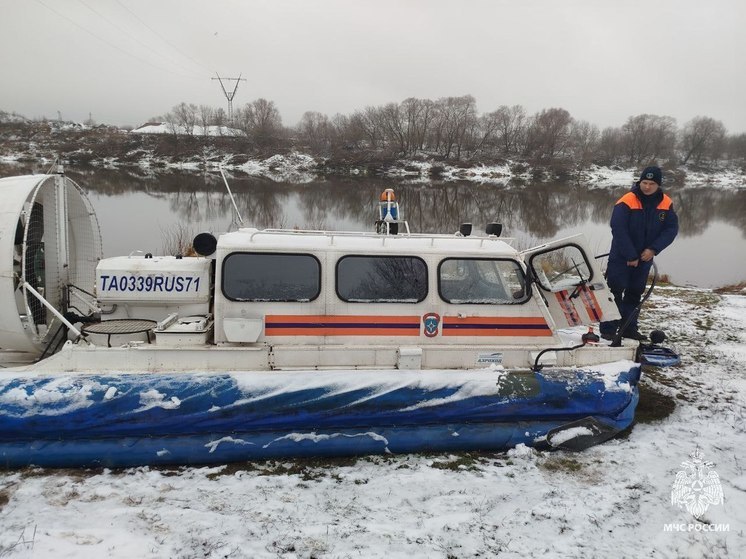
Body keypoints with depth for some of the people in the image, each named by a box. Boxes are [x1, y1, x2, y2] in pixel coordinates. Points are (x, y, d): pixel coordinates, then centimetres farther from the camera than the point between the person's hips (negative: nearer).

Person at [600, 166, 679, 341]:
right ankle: (608, 328, -2)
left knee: (635, 293, 12)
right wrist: (630, 256, -19)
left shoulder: (666, 204, -4)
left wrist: (653, 249, -16)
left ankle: (628, 328, 21)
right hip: (621, 256, -5)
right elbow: (619, 230, -20)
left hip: (645, 257, 5)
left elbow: (672, 228, -3)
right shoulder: (626, 202, -18)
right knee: (615, 290, -7)